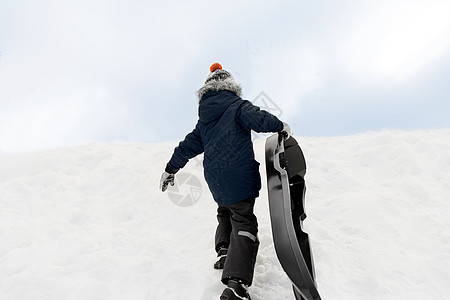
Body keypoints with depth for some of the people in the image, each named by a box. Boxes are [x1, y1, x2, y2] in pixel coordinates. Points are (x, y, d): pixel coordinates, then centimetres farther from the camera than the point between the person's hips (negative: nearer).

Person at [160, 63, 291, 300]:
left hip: (215, 180, 6)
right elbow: (257, 118, -23)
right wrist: (280, 126, -9)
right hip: (239, 178, -6)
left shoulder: (204, 119, 14)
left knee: (225, 213, 31)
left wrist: (171, 169, 25)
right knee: (244, 223, -6)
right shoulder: (236, 106, -3)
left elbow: (189, 145, 18)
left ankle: (224, 250, 14)